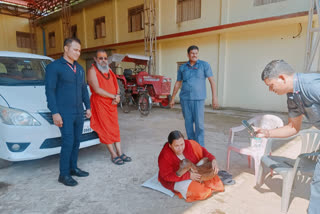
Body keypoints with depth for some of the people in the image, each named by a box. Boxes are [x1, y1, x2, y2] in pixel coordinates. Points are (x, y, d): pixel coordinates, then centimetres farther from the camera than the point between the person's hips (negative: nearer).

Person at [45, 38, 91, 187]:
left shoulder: (79, 68, 15)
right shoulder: (54, 67, -6)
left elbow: (84, 89, 19)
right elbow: (50, 90, -11)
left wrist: (88, 107, 14)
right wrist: (54, 113, -16)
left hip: (79, 113, 7)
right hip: (64, 114, -7)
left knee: (76, 141, 11)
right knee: (68, 142, -8)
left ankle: (73, 168, 25)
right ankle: (64, 174, 5)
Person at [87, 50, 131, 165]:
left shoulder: (109, 71, 16)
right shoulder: (92, 71, -7)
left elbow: (116, 86, 15)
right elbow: (97, 90, -17)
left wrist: (118, 96, -7)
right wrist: (114, 97, -15)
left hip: (112, 104, 7)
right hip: (100, 104, -6)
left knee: (115, 128, 7)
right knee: (106, 129, -2)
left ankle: (120, 153, 12)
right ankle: (114, 155, 5)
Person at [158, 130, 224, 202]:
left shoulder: (189, 144, -20)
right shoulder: (164, 156, -29)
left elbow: (202, 152, -5)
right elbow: (168, 176, -27)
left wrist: (213, 160, -23)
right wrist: (189, 175, -31)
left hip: (193, 172, 5)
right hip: (175, 180, -4)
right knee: (194, 189, -26)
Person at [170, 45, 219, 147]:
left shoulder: (204, 65, 2)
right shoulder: (182, 68, 10)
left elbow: (212, 81, -1)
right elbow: (178, 83, 15)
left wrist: (214, 97, -8)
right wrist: (172, 99, 16)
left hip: (198, 99, -3)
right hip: (185, 98, 3)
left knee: (199, 123, -4)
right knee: (188, 122, 8)